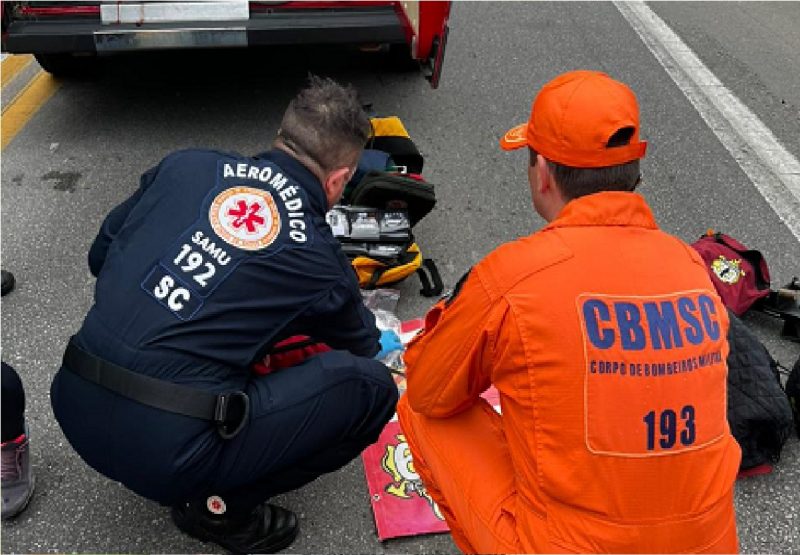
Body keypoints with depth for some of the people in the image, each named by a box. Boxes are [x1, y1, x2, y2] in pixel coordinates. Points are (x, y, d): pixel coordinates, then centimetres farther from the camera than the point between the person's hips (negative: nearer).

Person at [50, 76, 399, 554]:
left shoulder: (187, 166, 6)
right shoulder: (319, 263, -1)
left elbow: (101, 255, 19)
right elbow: (361, 344, 22)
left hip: (74, 405, 7)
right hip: (164, 449, -6)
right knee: (371, 387, -1)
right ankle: (218, 504, 7)